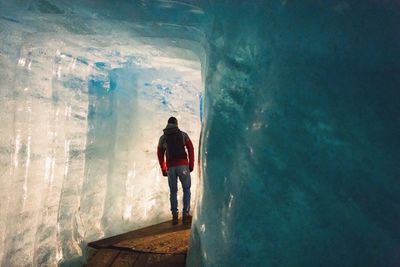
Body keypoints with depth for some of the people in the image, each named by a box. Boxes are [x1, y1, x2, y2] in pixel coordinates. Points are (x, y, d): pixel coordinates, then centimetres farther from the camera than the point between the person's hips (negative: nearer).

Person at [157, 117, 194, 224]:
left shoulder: (163, 138, 12)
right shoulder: (183, 135, 7)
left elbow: (160, 155, 12)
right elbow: (190, 149, 2)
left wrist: (163, 169, 18)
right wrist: (191, 164, 8)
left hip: (170, 167, 2)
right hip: (183, 165, -2)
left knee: (173, 191, 10)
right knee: (186, 189, 8)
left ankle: (175, 216, 6)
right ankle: (185, 214, 2)